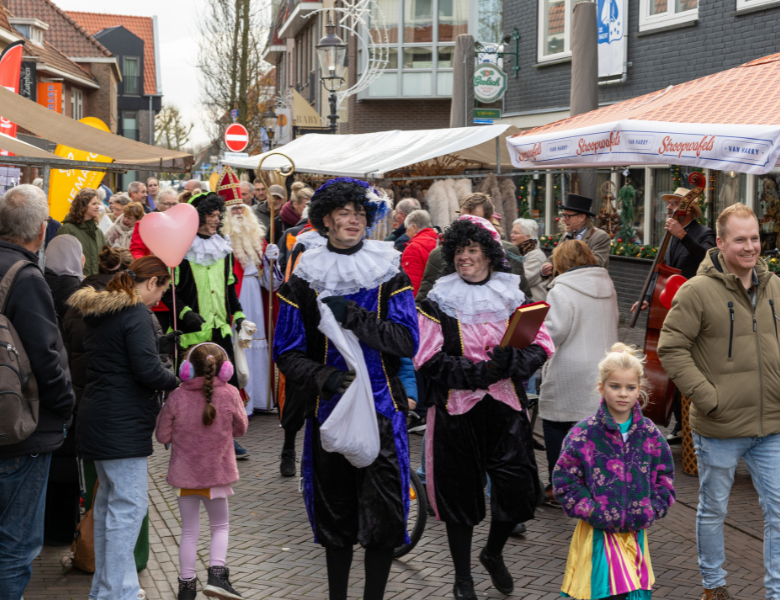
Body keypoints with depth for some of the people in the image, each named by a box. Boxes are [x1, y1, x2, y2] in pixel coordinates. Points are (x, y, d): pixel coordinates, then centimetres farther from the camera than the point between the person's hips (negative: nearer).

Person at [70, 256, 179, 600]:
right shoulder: (136, 313, -14)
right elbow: (148, 369, -21)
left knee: (108, 501, 16)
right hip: (123, 424, -10)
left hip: (98, 415, 10)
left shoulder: (98, 311, 16)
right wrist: (177, 382, -4)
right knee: (129, 505, -7)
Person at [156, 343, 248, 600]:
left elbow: (163, 436, -4)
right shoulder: (230, 395, -10)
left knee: (189, 531, 11)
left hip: (184, 474, 1)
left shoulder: (177, 398, -10)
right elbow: (240, 428, 3)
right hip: (217, 473, -1)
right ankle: (217, 574, -1)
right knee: (220, 526, 16)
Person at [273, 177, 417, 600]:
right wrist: (323, 378, -15)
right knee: (334, 513, 10)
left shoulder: (389, 272, 3)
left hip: (382, 407, 0)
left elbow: (406, 341, -7)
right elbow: (287, 352, 3)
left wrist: (352, 317, -17)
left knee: (383, 514, -3)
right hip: (328, 408, 1)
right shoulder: (305, 278, 3)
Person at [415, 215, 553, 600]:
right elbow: (429, 360, -8)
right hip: (456, 407, -1)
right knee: (460, 491, 5)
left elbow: (541, 346, 1)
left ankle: (493, 553, 26)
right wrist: (480, 373, -20)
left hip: (505, 407, 2)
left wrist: (511, 362, -20)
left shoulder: (513, 296, 7)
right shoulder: (438, 301, 0)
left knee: (517, 486, -5)